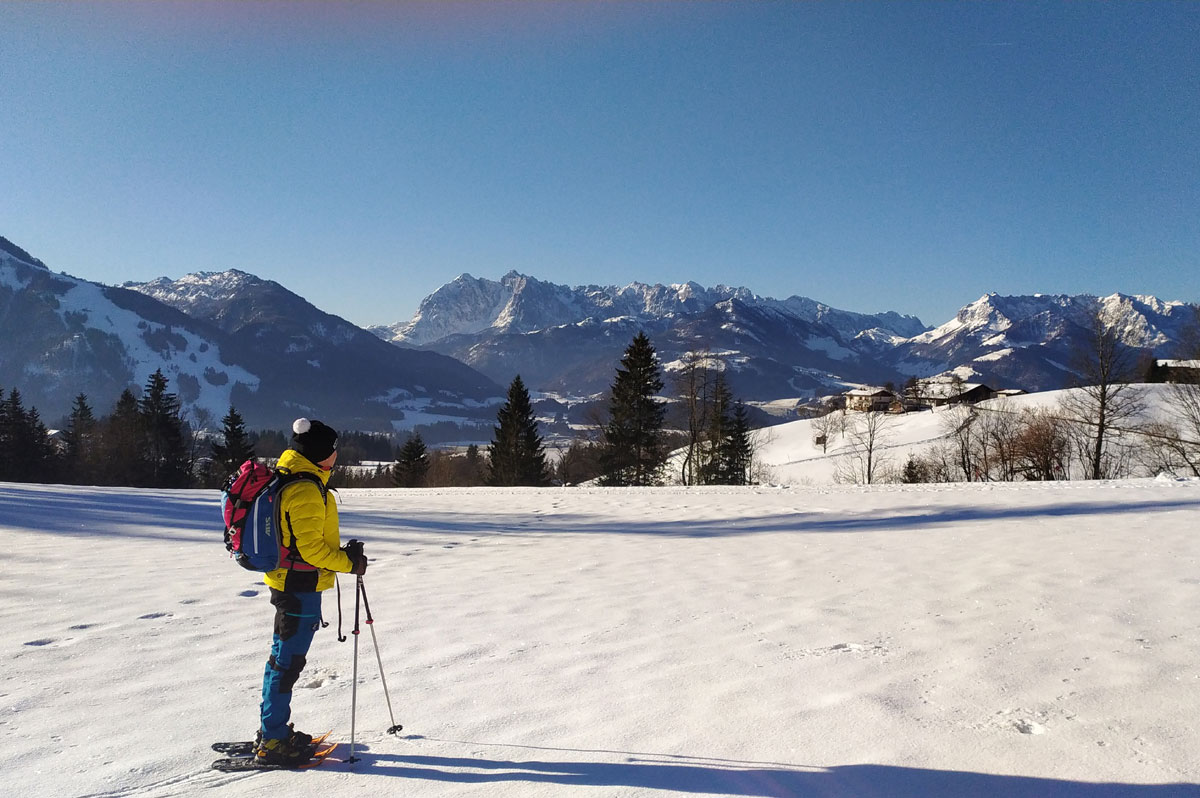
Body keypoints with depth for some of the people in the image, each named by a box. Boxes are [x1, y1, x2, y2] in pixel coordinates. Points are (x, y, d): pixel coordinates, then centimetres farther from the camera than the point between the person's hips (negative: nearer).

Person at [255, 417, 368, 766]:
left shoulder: (288, 478, 12)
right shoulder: (306, 490, -21)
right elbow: (311, 547, -22)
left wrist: (341, 552, 12)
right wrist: (349, 563, -12)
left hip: (287, 582, 11)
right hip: (300, 586, -11)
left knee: (284, 657, 18)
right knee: (287, 661, -3)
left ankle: (273, 730, 30)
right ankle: (272, 743, 6)